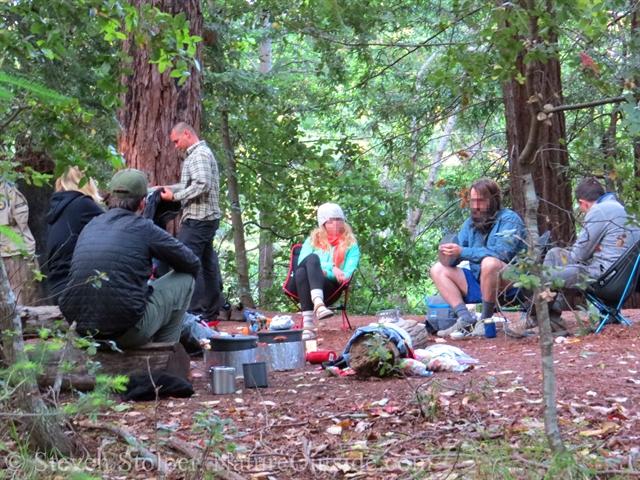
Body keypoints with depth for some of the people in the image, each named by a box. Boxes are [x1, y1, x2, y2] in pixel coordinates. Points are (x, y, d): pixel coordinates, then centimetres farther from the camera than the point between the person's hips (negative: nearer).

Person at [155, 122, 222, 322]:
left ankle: (194, 312, -14)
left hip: (197, 219, -11)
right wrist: (166, 188, 16)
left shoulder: (199, 154, -12)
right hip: (208, 218, 11)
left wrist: (174, 197, -14)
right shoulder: (201, 153, 20)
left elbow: (202, 185, -23)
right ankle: (211, 312, 18)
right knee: (207, 264, 12)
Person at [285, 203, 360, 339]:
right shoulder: (312, 241, 25)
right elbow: (302, 263, 6)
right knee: (312, 258, -30)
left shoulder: (350, 244, 19)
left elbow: (346, 275, 4)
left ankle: (308, 324, -53)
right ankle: (318, 305, -54)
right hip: (300, 284, 2)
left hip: (329, 287, -2)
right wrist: (331, 268, -9)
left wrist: (322, 271, -12)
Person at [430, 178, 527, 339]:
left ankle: (485, 320, -21)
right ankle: (466, 320, -18)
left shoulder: (509, 219, -8)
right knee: (438, 270, -1)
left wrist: (462, 252, -30)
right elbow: (452, 261, 6)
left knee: (489, 263, -35)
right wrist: (448, 257, -20)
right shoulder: (470, 223, 11)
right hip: (478, 282, 7)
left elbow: (502, 253, -25)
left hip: (508, 284, -7)